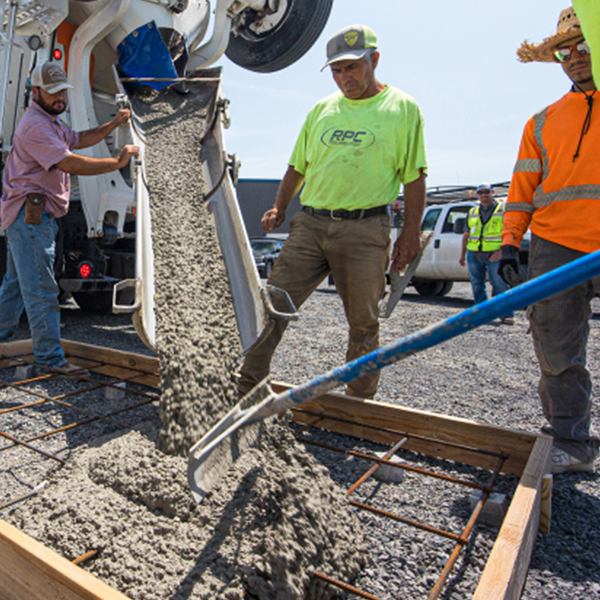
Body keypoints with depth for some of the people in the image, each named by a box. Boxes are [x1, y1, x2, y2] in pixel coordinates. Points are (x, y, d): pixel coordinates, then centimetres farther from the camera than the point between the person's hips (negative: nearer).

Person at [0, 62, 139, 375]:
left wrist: (112, 124, 13)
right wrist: (118, 162, -22)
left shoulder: (50, 122, 20)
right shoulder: (35, 125, -14)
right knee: (41, 288, -9)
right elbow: (70, 164, -24)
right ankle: (49, 356, -3)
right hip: (30, 215, -11)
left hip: (33, 216, 11)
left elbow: (80, 139, 26)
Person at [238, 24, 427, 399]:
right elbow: (298, 166, 21)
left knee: (363, 321, 5)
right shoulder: (322, 109, 16)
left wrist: (411, 233, -4)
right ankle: (247, 390, 8)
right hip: (310, 224, 4)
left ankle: (359, 403, 23)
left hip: (366, 230, -3)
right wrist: (279, 208, 9)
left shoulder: (402, 108, 5)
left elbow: (415, 176, 1)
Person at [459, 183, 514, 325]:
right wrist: (462, 255, 15)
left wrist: (501, 251, -15)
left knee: (500, 285, -7)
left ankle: (506, 314, -3)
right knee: (477, 285, 7)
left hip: (495, 255, -4)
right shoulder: (472, 212, 18)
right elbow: (466, 235, 21)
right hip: (474, 254, 5)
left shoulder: (503, 209, 5)